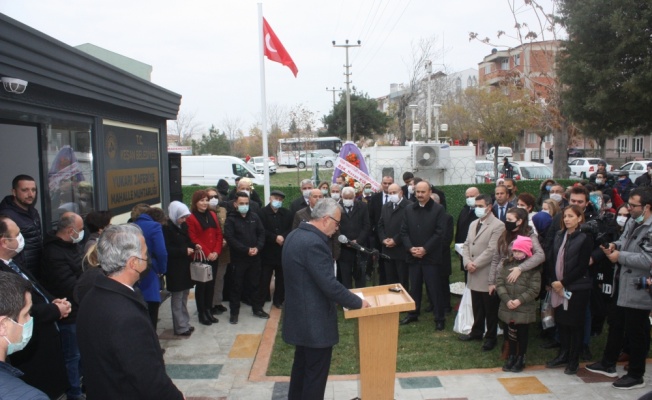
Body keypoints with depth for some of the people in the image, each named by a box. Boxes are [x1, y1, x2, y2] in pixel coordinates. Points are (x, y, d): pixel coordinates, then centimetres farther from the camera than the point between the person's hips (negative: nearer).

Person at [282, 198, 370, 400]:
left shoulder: (295, 235, 6)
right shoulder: (314, 243, -26)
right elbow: (329, 284, -26)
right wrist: (357, 302, -14)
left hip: (301, 315, 10)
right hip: (314, 320, -10)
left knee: (302, 366, 22)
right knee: (316, 372, 4)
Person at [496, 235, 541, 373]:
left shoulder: (533, 268, -8)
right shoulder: (505, 264, 0)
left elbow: (534, 290, -10)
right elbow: (499, 283, -2)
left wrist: (520, 300, -18)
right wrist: (507, 300, -13)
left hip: (525, 309, -3)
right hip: (507, 307, 3)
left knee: (522, 334, 9)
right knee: (511, 333, 14)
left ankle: (521, 359, 24)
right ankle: (511, 356, 30)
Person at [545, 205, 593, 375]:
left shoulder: (585, 238, -7)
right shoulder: (559, 236, 8)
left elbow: (582, 266, -12)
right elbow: (551, 259, 6)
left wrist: (563, 282, -13)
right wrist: (553, 281, -7)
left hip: (577, 288, -5)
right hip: (558, 288, 5)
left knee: (575, 324, 4)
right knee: (561, 322, 11)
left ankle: (573, 361, 14)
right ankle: (563, 355, 25)